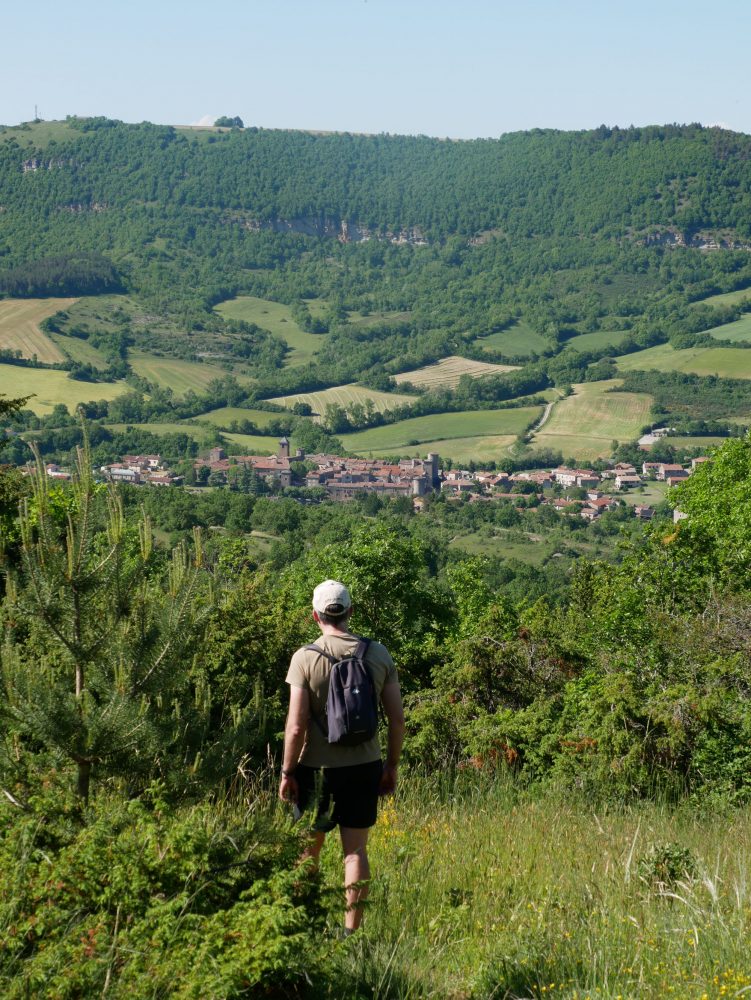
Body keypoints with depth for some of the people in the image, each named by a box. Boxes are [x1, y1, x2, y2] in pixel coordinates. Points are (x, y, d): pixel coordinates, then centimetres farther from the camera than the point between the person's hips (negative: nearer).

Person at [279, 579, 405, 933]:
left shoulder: (305, 658, -11)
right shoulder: (379, 654, -2)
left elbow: (296, 726, -14)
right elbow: (397, 718, 0)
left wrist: (287, 772, -3)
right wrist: (392, 766, 11)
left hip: (318, 768, -2)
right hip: (365, 765, 2)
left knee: (308, 849, 12)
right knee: (356, 850, 8)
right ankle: (351, 931, 9)